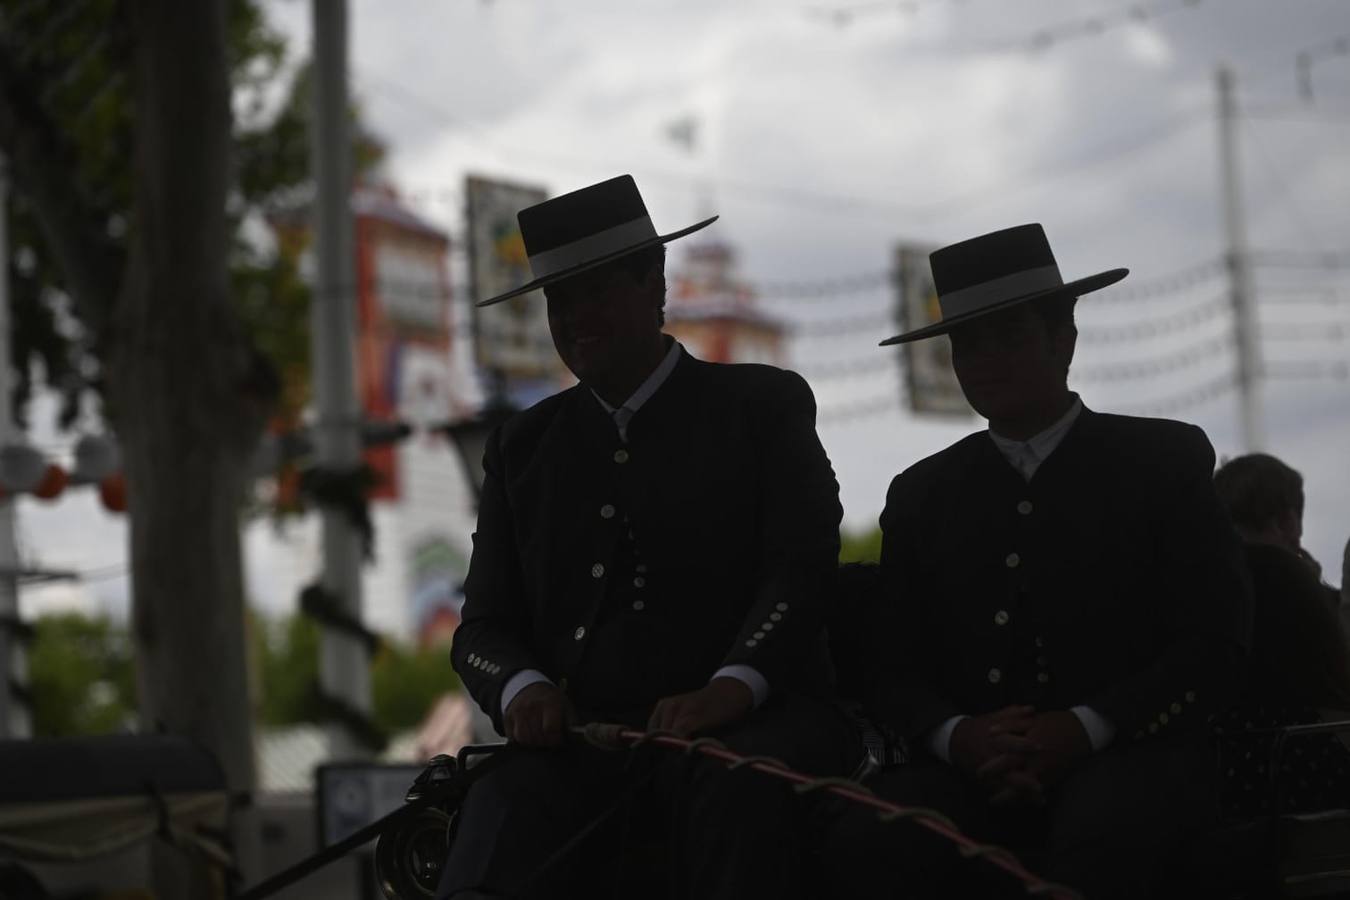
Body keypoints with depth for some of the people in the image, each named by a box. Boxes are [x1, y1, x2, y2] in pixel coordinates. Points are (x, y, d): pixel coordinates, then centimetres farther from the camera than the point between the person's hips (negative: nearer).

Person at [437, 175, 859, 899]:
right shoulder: (523, 447, 22)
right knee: (508, 799, -34)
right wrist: (522, 688, -9)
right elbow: (483, 627, 17)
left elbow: (801, 568, -2)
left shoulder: (765, 405, 12)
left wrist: (731, 687, -21)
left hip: (745, 717, -2)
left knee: (738, 788, -39)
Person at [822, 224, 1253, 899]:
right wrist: (957, 736, -11)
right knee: (865, 839, -31)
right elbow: (895, 671, 14)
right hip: (976, 769, 3)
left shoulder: (1162, 460, 9)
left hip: (1129, 756, -3)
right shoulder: (922, 495, 18)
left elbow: (1216, 641, 1)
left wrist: (1085, 729, -14)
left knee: (1098, 828, -41)